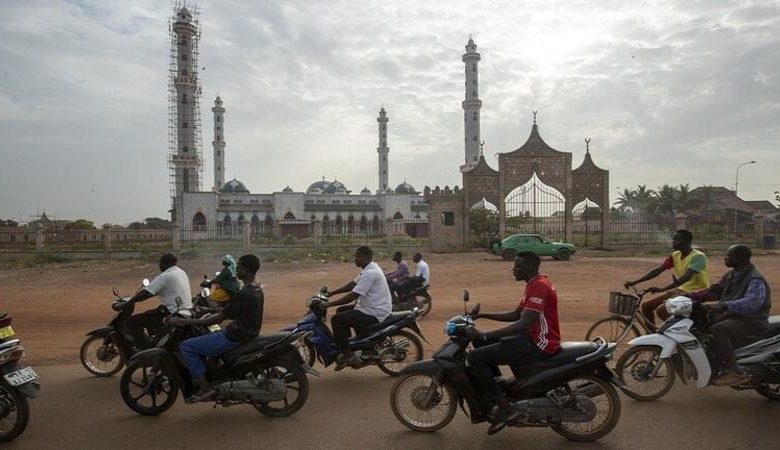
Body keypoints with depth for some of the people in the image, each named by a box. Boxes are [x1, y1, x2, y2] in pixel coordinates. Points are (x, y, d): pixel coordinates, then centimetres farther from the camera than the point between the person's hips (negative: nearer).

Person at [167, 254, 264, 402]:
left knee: (186, 347, -5)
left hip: (235, 337, -10)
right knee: (203, 336, 26)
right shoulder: (257, 290, 5)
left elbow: (219, 318, -21)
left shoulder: (243, 294, -24)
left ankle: (205, 387, -4)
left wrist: (186, 322, -17)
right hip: (247, 333, 10)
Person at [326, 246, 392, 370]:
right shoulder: (369, 268, 11)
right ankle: (349, 343, 26)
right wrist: (332, 293, 13)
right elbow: (353, 284, 19)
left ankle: (347, 354, -9)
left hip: (374, 314, -11)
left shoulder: (370, 273, -22)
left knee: (336, 319, -15)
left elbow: (352, 296, -24)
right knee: (341, 310, 23)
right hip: (372, 308, 11)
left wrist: (329, 304, -19)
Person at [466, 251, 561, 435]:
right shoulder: (535, 284, 13)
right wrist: (483, 315, 10)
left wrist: (485, 335, -29)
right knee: (482, 343, 16)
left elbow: (523, 324, -29)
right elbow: (515, 315, 19)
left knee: (475, 358, -16)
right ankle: (500, 386, 19)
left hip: (538, 344, -11)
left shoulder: (538, 286, -20)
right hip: (532, 337, 11)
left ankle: (505, 407, -9)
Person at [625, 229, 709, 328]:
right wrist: (634, 282, -12)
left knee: (661, 310, -25)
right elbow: (657, 270, -2)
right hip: (680, 290, 8)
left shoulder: (698, 257, -17)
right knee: (646, 306, -2)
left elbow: (686, 276, -31)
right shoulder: (675, 256, 4)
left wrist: (662, 289, -41)